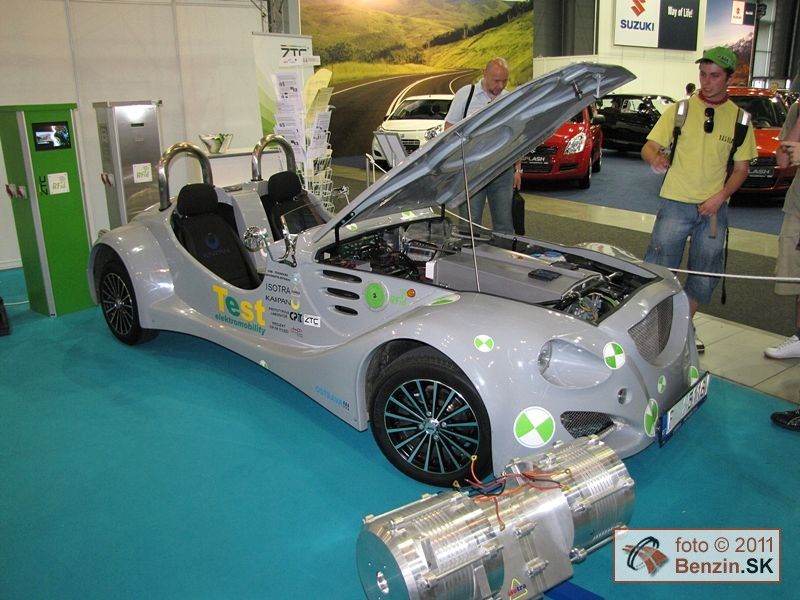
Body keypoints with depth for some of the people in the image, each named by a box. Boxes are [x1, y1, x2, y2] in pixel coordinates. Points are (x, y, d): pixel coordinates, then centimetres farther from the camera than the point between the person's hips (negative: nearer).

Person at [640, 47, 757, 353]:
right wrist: (655, 158, -26)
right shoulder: (680, 109, 1)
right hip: (676, 203, -2)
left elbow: (741, 169, 7)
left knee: (705, 273, 9)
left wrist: (720, 197, -10)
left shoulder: (740, 119, 5)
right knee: (659, 266, -5)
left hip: (714, 208, 3)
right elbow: (649, 147, -1)